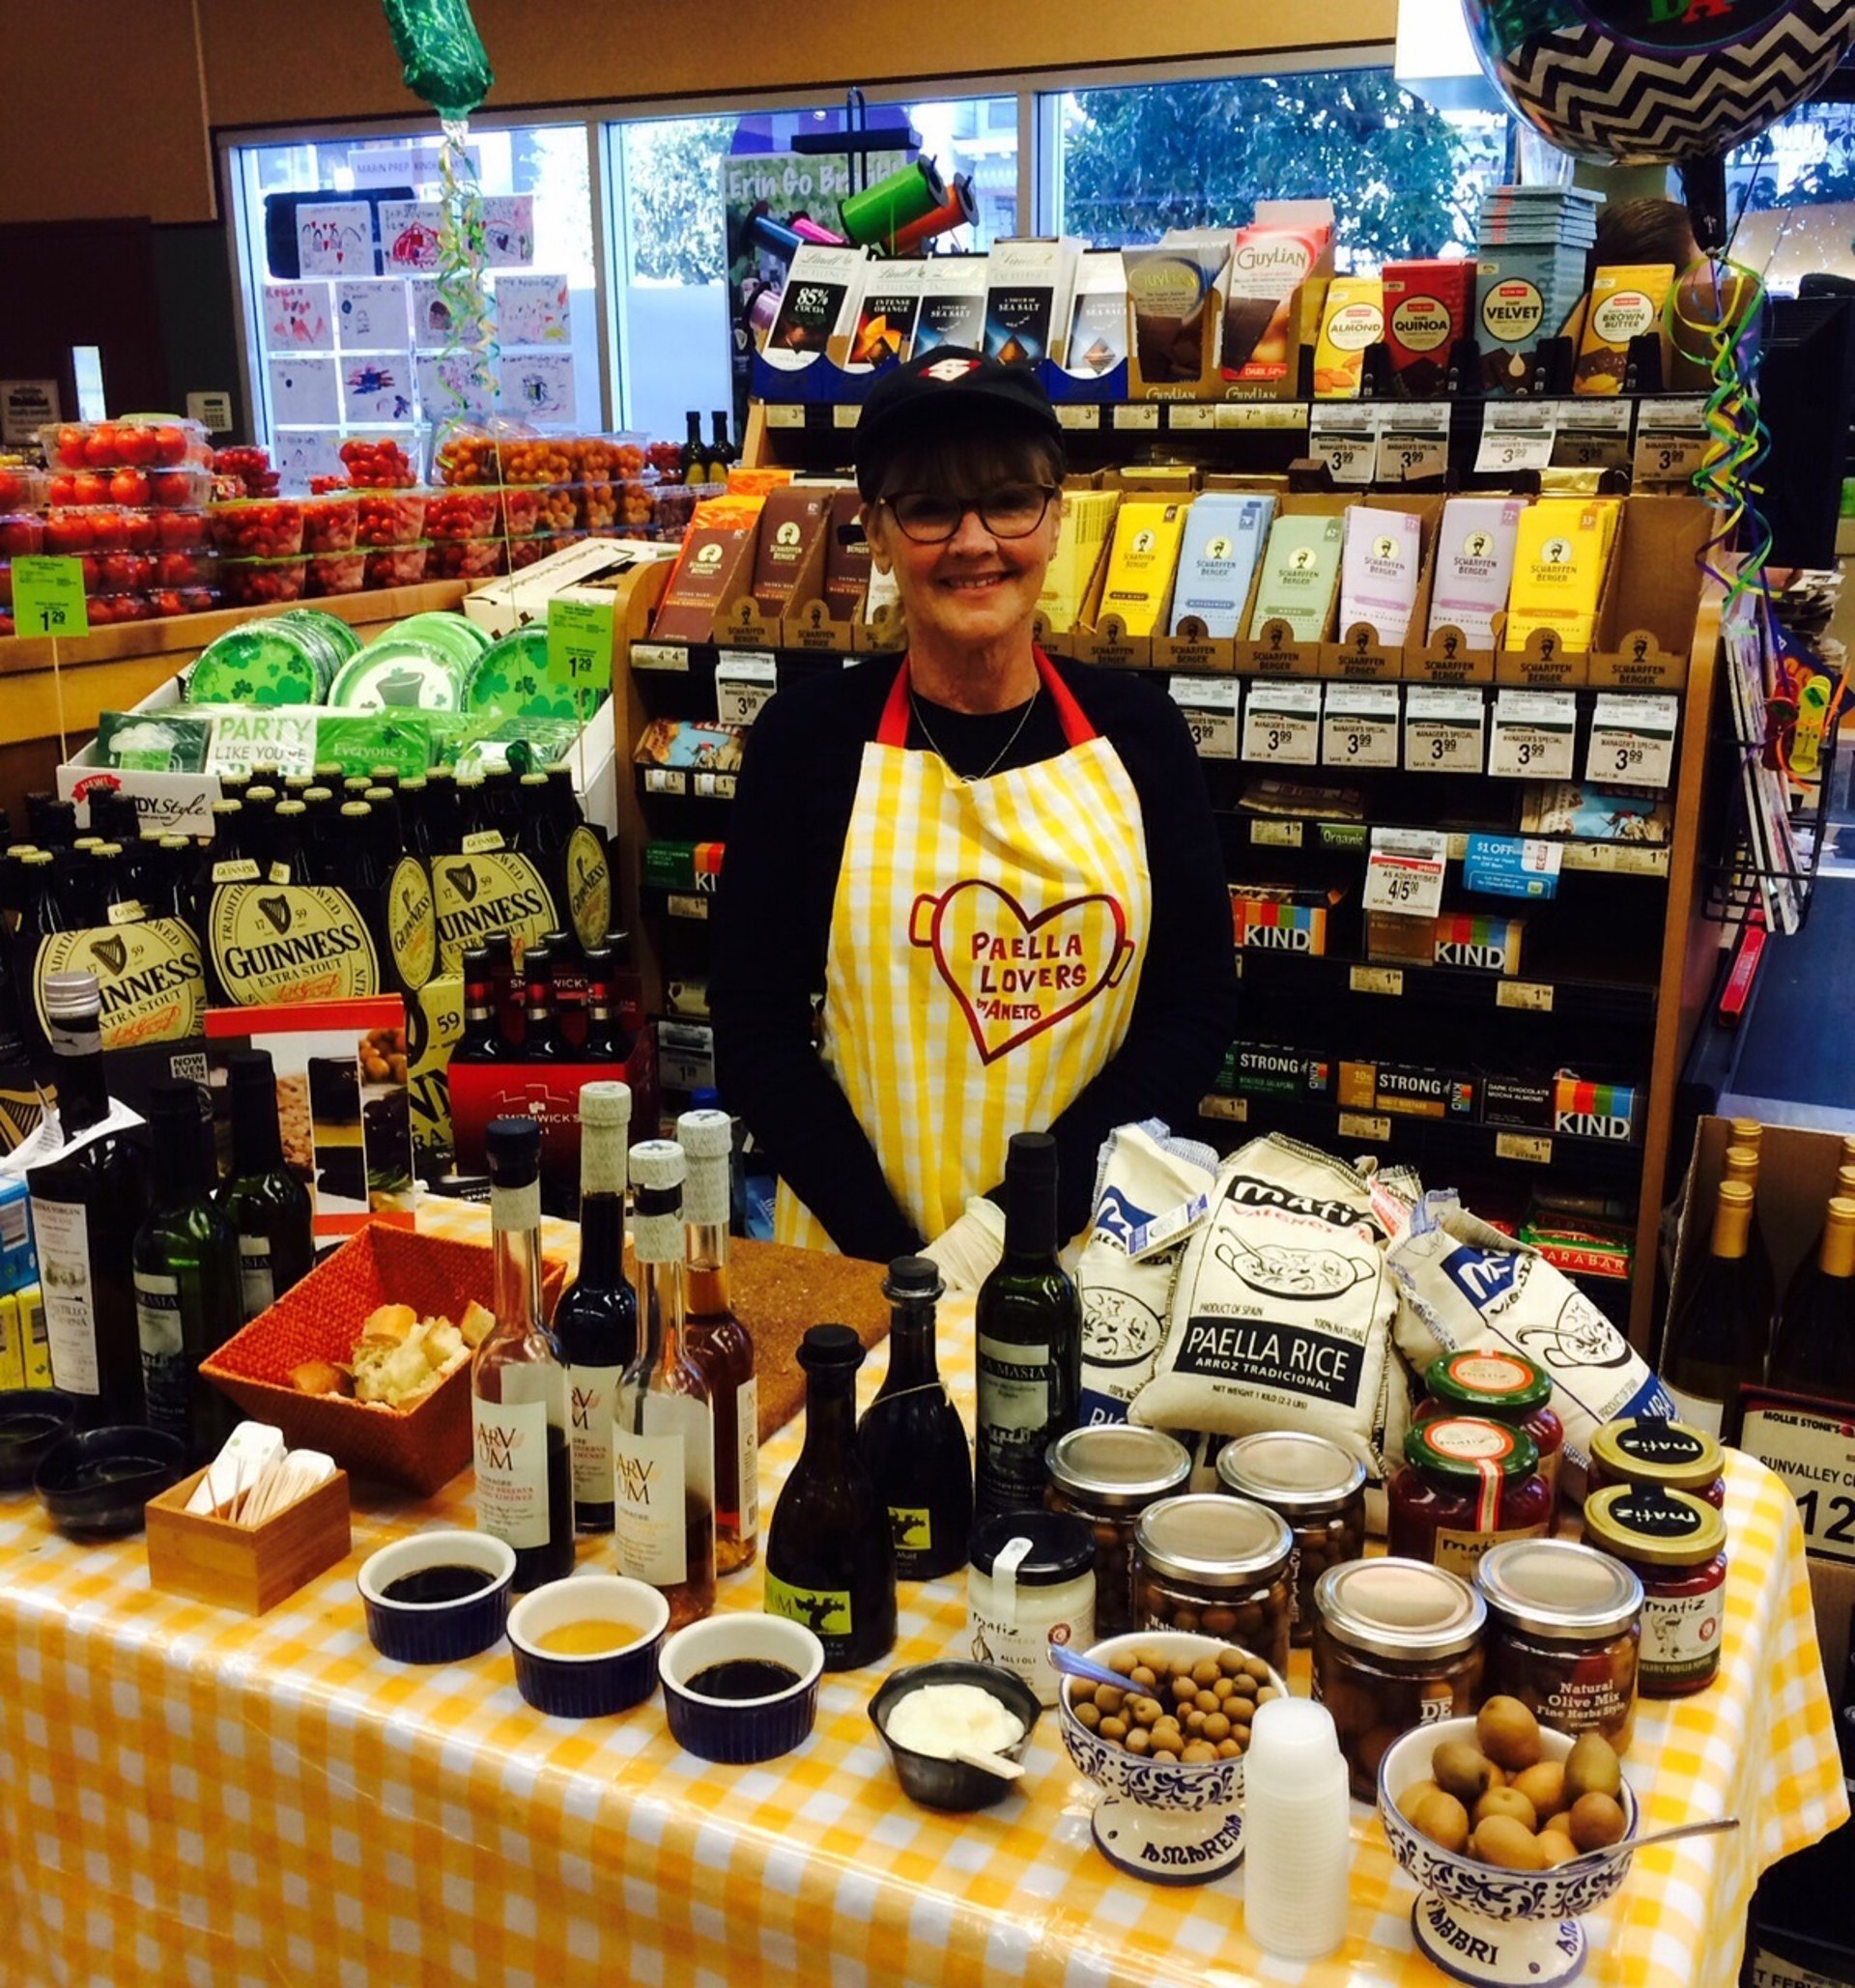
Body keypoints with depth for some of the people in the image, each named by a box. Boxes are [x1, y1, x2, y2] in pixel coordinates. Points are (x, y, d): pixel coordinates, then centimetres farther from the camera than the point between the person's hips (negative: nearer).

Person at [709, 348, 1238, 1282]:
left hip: (1092, 1247, 2)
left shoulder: (1136, 728, -2)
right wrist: (899, 1262, -15)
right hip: (857, 1259, -1)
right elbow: (756, 1033, -6)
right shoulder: (808, 739, -6)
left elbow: (1196, 1005, -2)